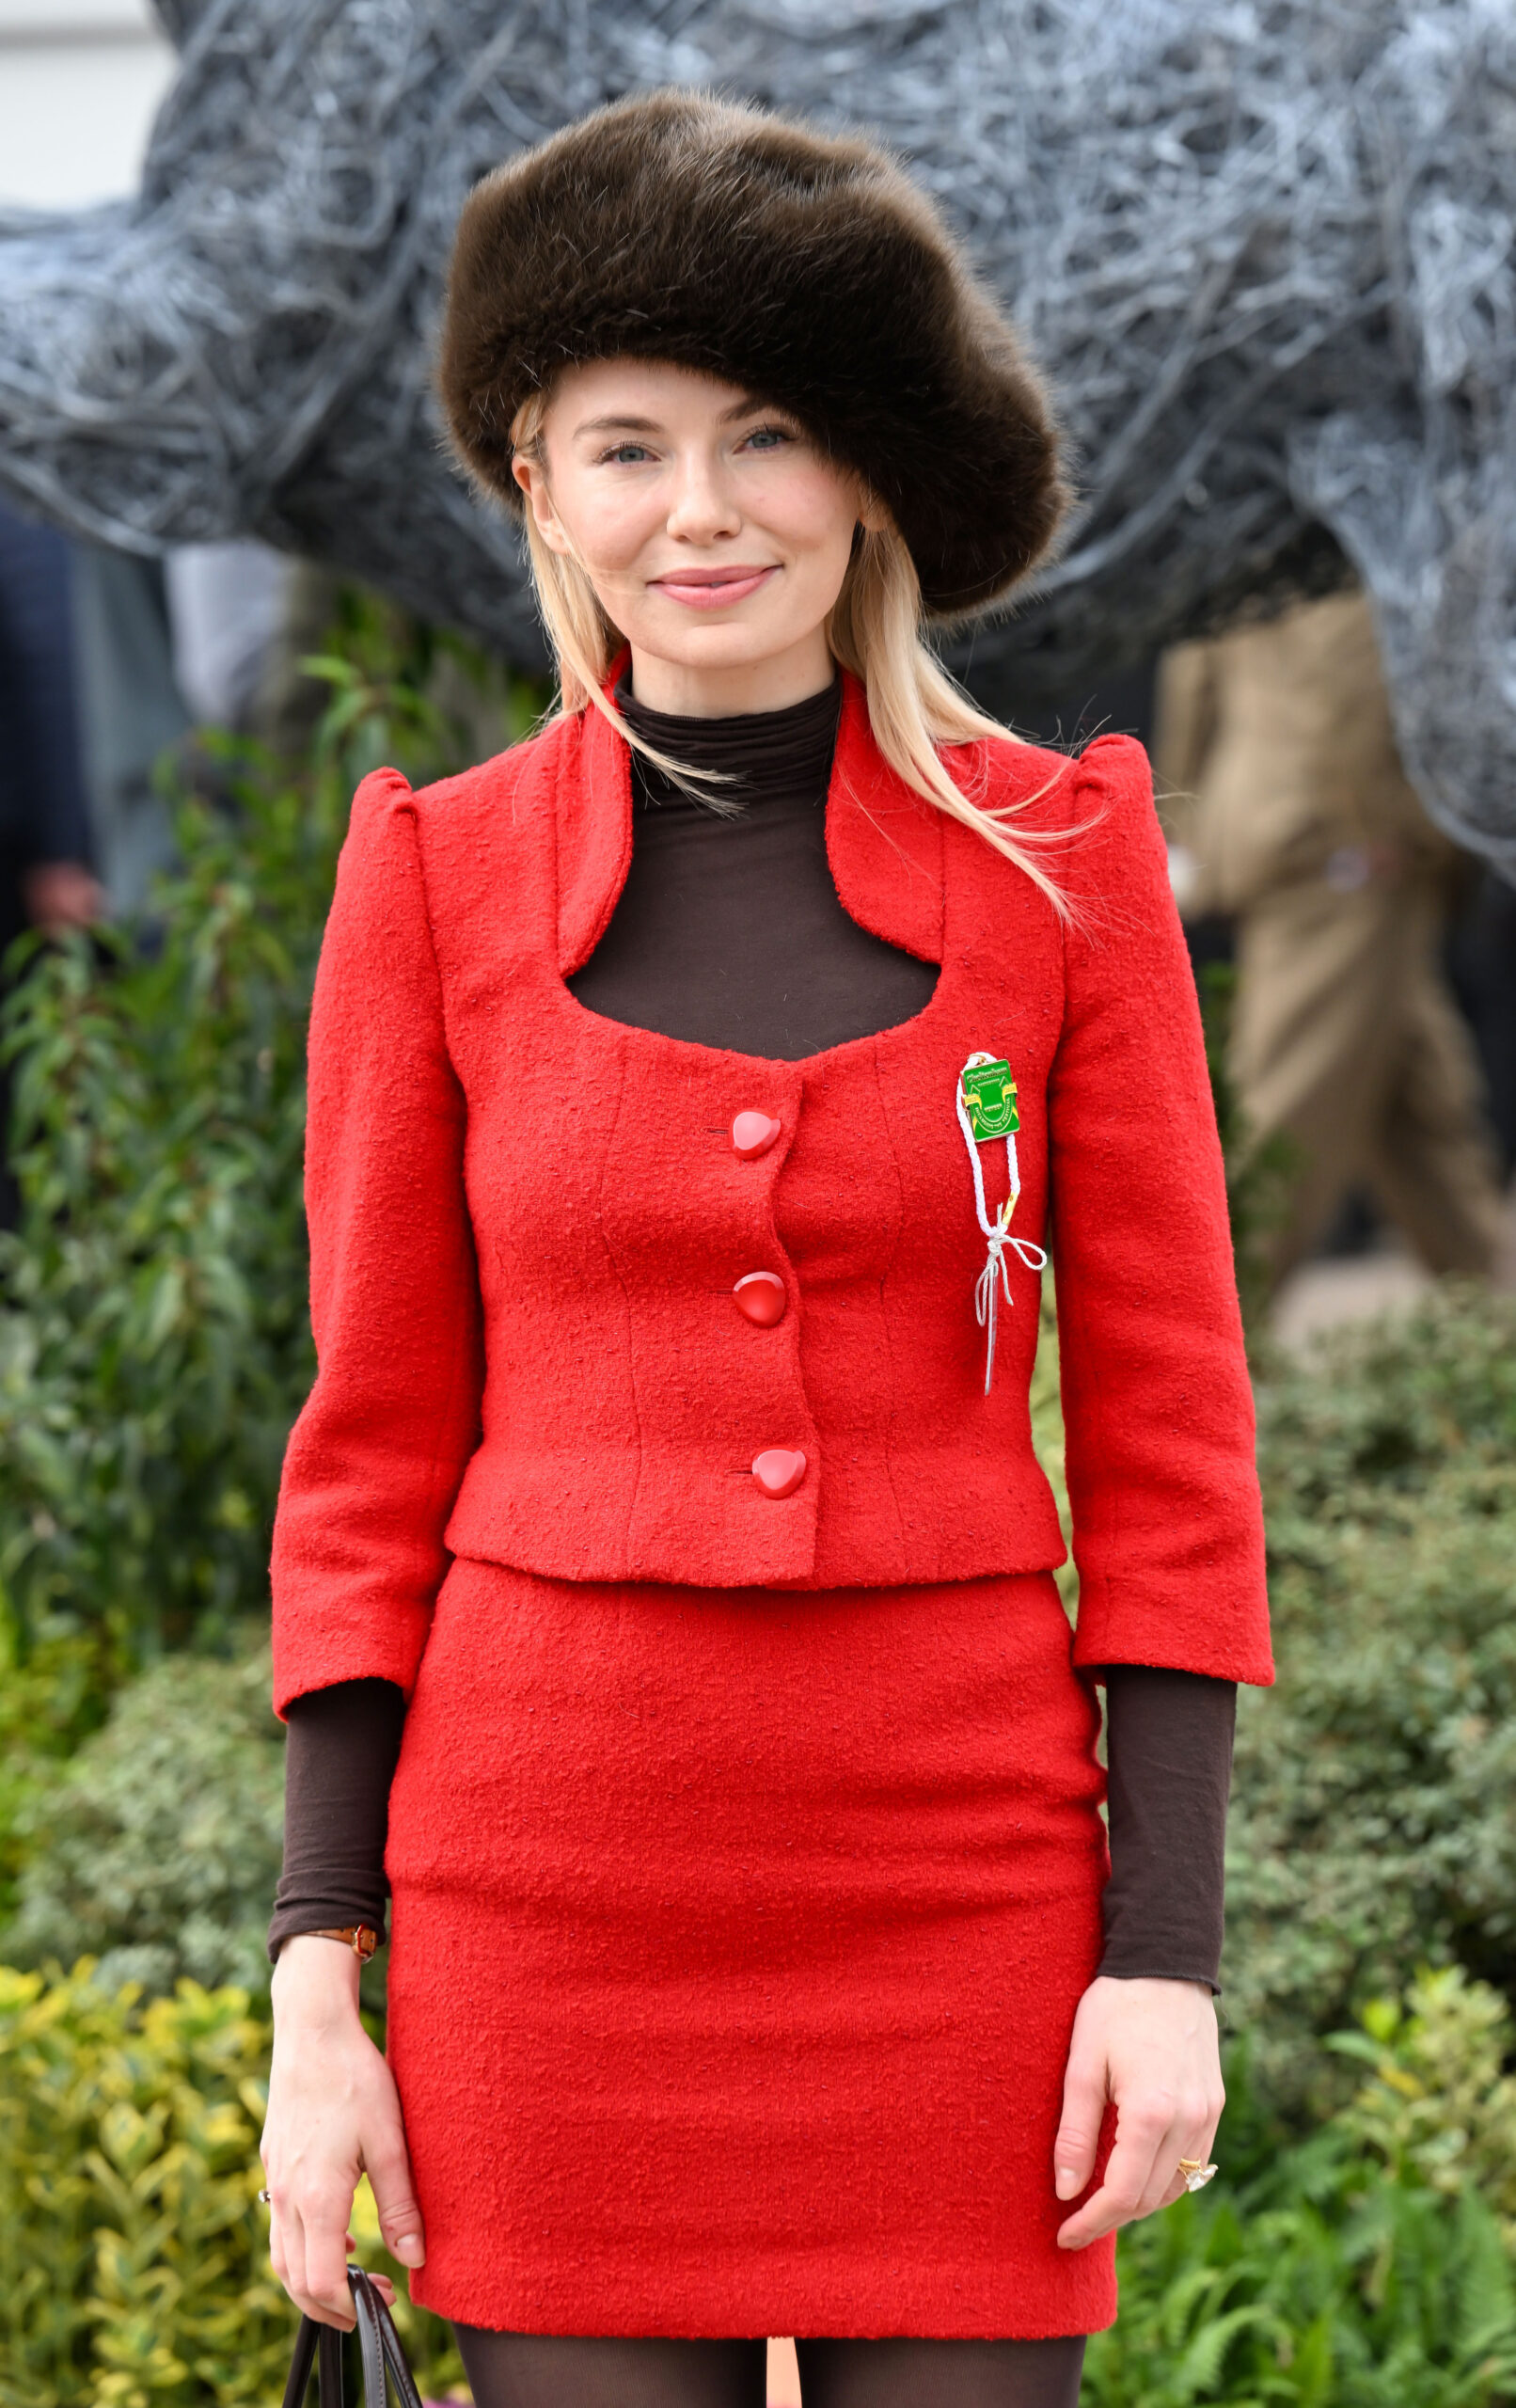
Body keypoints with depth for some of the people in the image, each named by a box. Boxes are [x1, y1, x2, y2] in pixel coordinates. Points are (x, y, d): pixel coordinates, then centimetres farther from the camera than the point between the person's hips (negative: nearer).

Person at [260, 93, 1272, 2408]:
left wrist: (1167, 1948, -5)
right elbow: (380, 1449, 5)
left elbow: (1169, 1434, 2)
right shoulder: (438, 878, 3)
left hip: (957, 1872, 0)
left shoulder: (1060, 859, 2)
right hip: (560, 1871, 0)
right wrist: (318, 1972, -1)